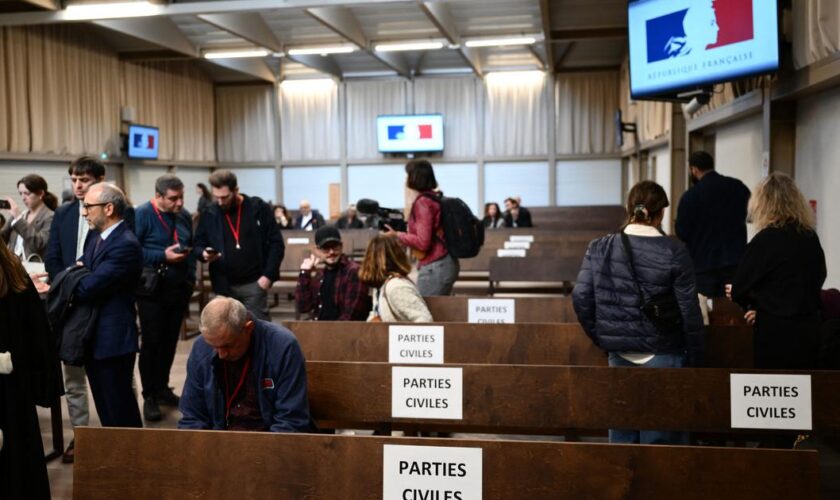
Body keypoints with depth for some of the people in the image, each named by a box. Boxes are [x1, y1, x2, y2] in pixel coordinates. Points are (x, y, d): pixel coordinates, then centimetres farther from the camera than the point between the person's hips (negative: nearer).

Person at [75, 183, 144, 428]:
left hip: (113, 338, -9)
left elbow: (88, 288, -23)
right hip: (93, 336, 9)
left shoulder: (126, 245, -20)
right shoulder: (99, 238, 13)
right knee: (105, 407, 19)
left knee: (119, 410, 2)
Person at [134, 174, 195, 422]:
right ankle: (149, 396, 8)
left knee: (170, 341, 11)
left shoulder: (184, 215, 7)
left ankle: (162, 388, 25)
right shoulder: (142, 214, -10)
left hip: (179, 287, 5)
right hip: (152, 289, -5)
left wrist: (191, 277, 6)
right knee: (152, 342, 0)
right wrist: (163, 256, -21)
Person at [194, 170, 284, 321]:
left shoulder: (259, 208, -4)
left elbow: (276, 243, -3)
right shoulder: (209, 215, 3)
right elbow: (198, 244, 12)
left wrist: (268, 275, -10)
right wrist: (204, 253, -13)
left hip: (254, 284, -2)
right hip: (224, 286, 3)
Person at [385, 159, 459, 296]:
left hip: (434, 267, -9)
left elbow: (422, 242, -19)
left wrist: (396, 235, -10)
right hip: (445, 263, 9)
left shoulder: (422, 202, -16)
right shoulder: (435, 197, 11)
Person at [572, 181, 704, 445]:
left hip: (619, 355, 3)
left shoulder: (599, 248, -2)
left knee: (621, 434, 16)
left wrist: (602, 339, 7)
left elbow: (580, 298, -5)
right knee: (663, 437, 7)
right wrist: (695, 359, 0)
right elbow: (689, 310, -10)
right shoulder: (674, 252, -10)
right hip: (664, 355, -3)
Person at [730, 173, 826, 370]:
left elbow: (739, 290, -10)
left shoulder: (766, 239, -14)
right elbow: (818, 278, 16)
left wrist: (752, 304, 13)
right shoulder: (811, 237, 4)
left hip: (776, 332, -6)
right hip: (809, 328, 6)